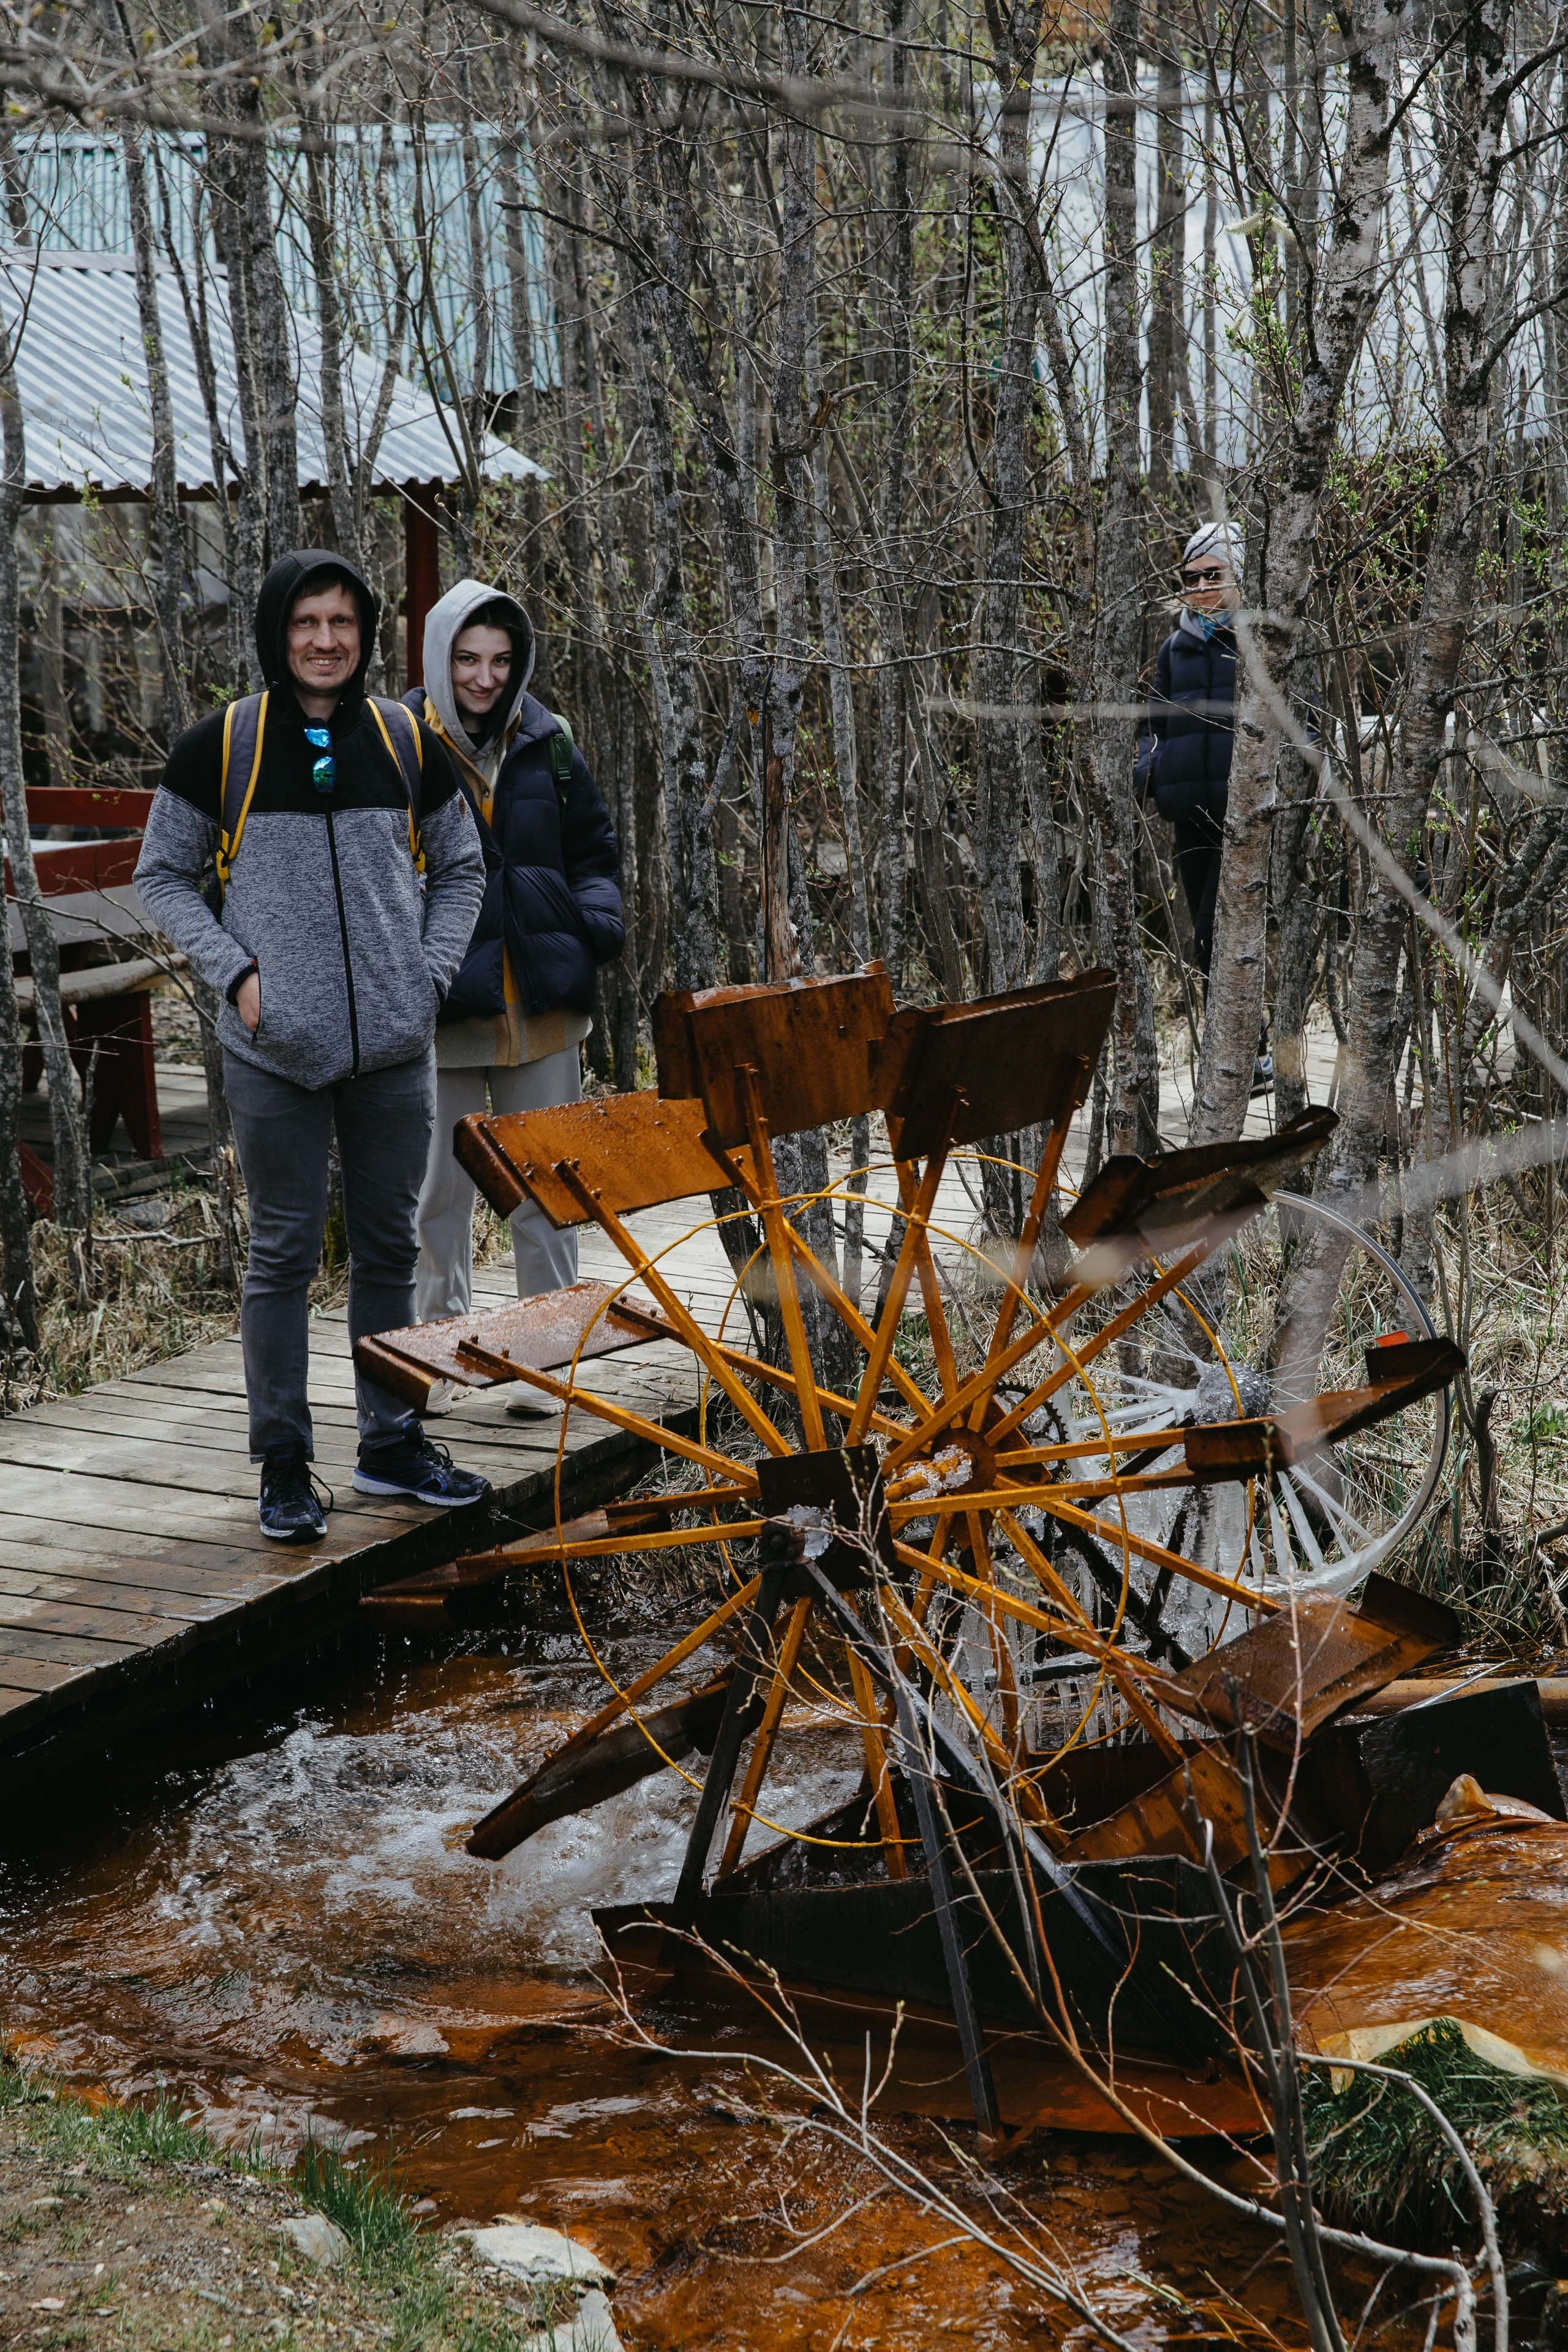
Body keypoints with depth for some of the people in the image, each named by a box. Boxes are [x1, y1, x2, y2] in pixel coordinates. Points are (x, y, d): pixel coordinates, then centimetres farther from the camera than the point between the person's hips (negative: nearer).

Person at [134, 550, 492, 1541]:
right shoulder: (223, 744, -2)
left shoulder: (407, 743, 5)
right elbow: (165, 876, 5)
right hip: (276, 1050, -3)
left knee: (390, 1245, 12)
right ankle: (284, 1460, 14)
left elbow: (459, 868, 16)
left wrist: (430, 975, 2)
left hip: (394, 1048, 3)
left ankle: (392, 1442, 25)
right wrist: (235, 971, -8)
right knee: (285, 1253, 3)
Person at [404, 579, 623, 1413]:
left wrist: (598, 914, -2)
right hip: (441, 1002, -2)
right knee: (438, 1188, 5)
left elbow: (593, 845, 17)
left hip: (541, 1000, 3)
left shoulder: (546, 741, 7)